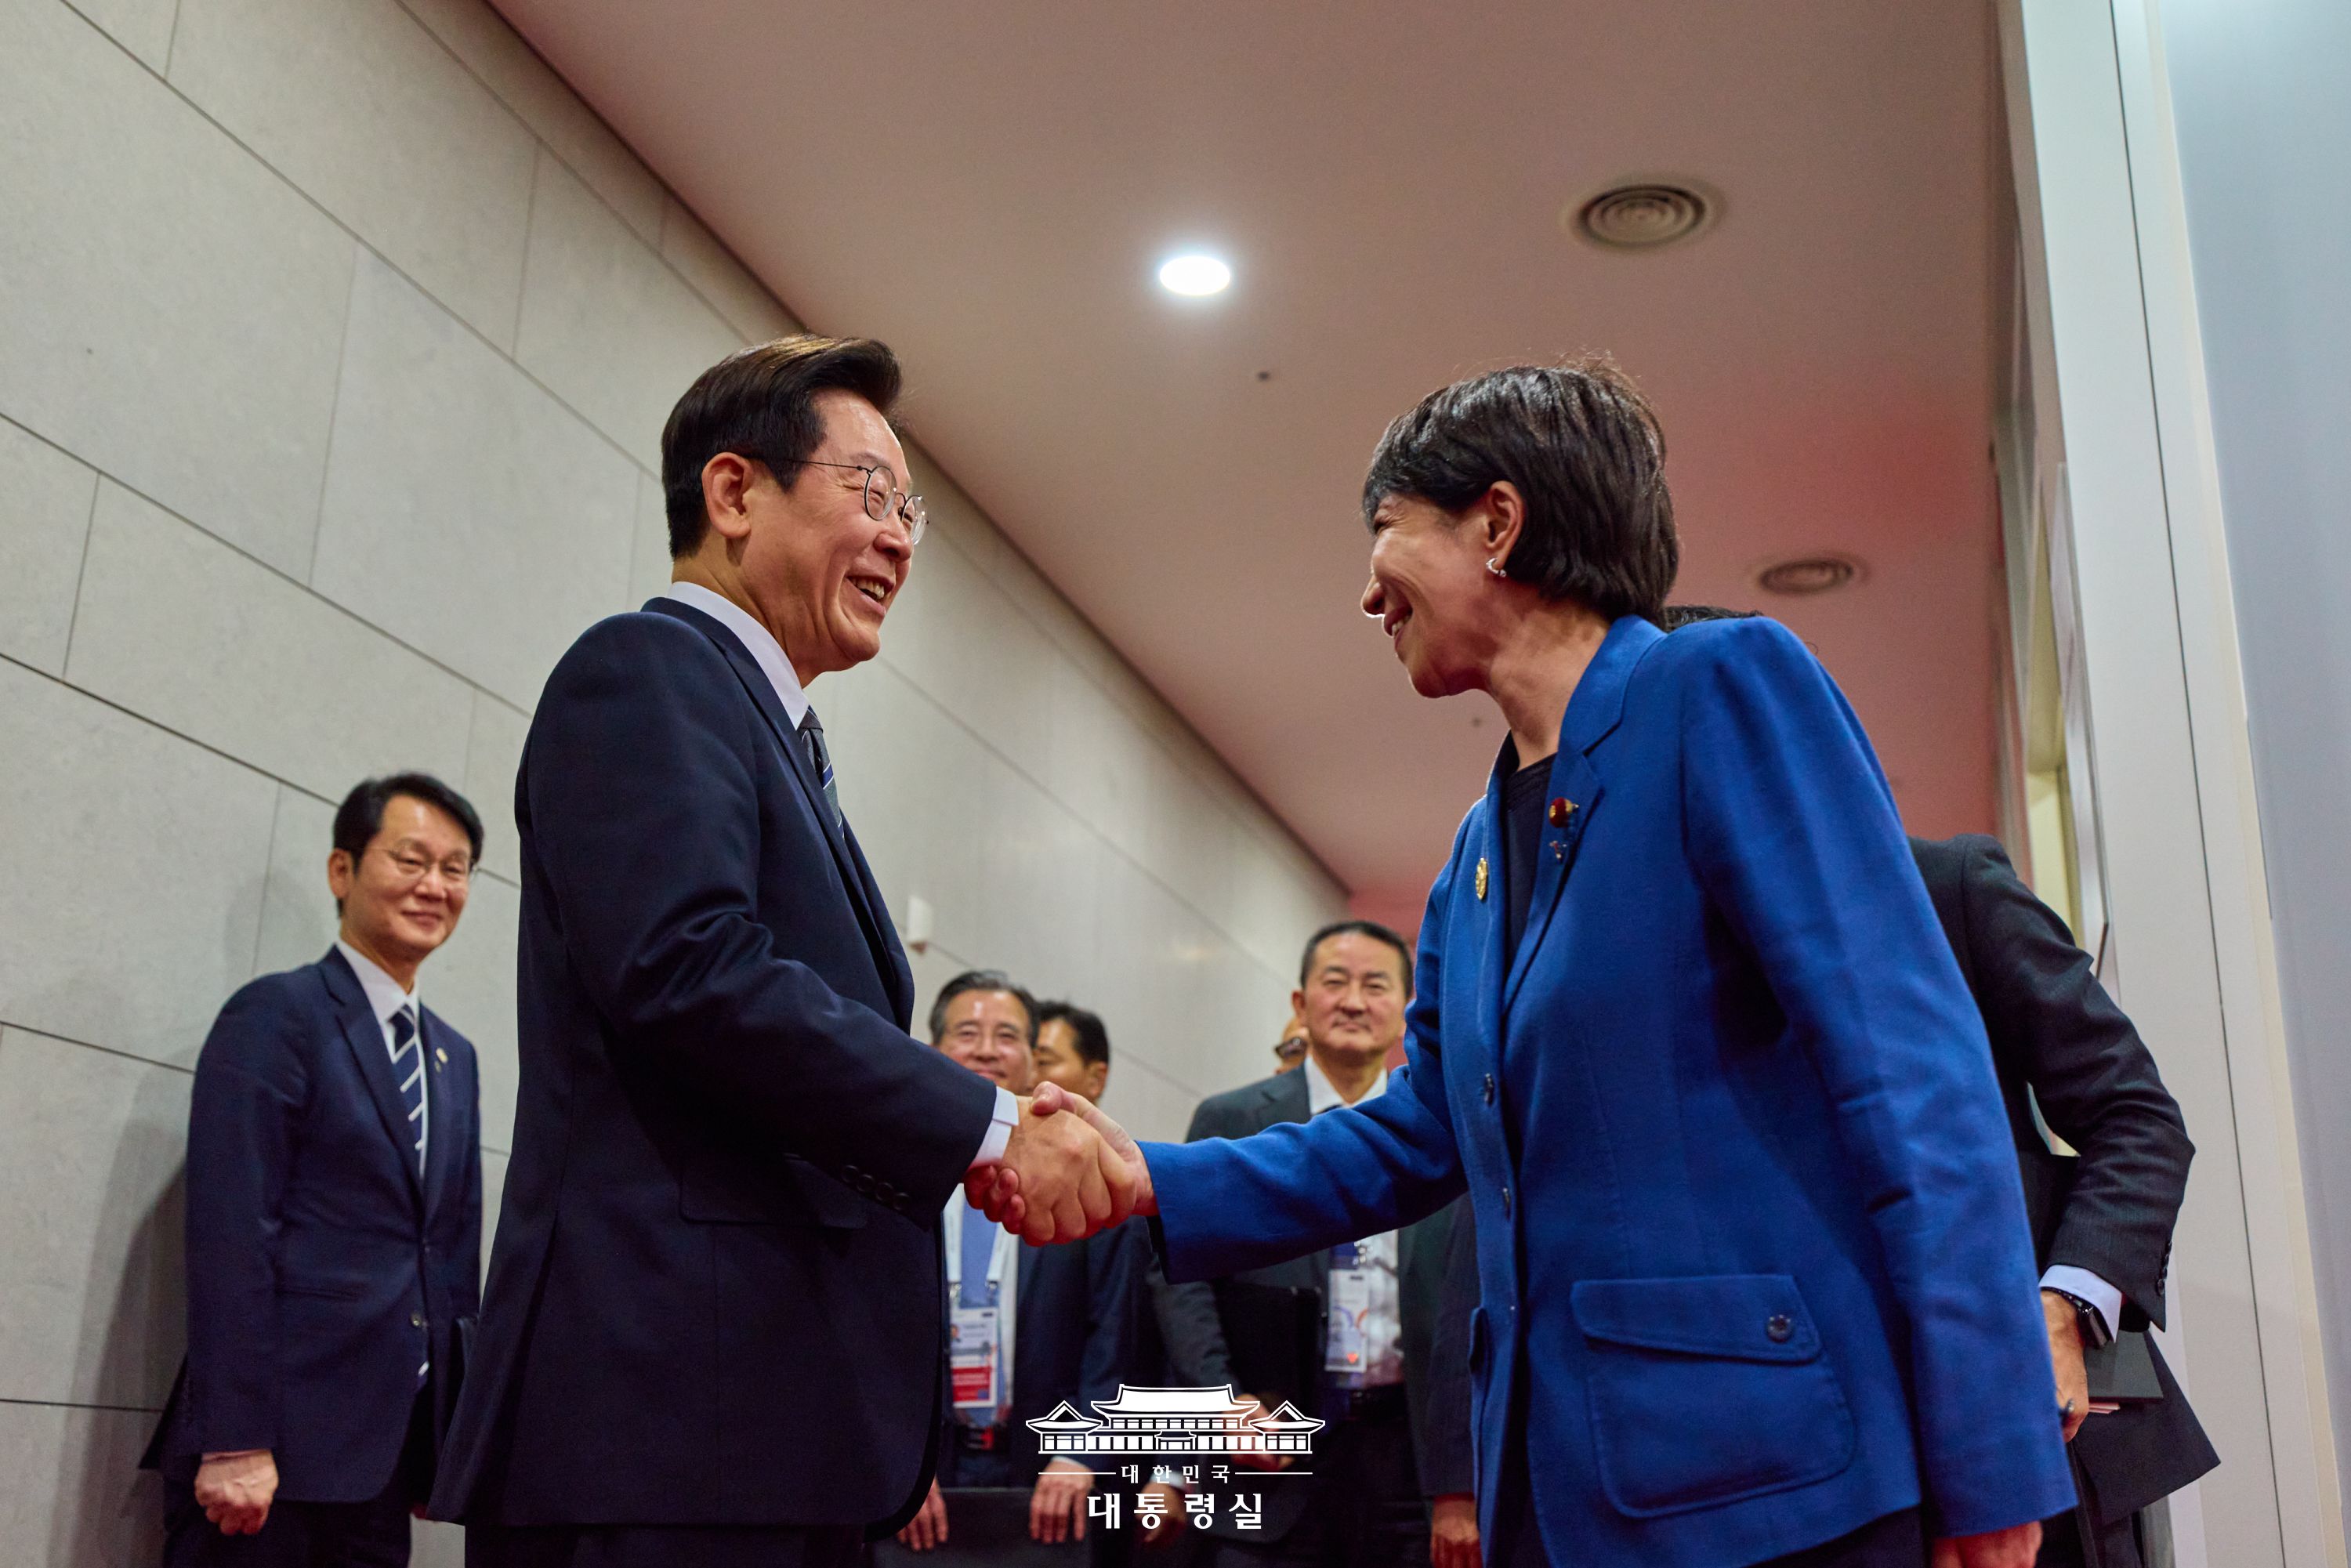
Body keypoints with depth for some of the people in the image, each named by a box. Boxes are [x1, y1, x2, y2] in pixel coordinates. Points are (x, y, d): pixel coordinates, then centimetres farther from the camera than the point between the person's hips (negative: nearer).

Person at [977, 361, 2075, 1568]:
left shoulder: (1724, 688, -8)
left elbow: (1912, 1072, -14)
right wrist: (1150, 1181, 7)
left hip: (1766, 1469, -7)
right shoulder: (1481, 848, 15)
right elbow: (1421, 1136, 18)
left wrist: (1988, 1465, -18)